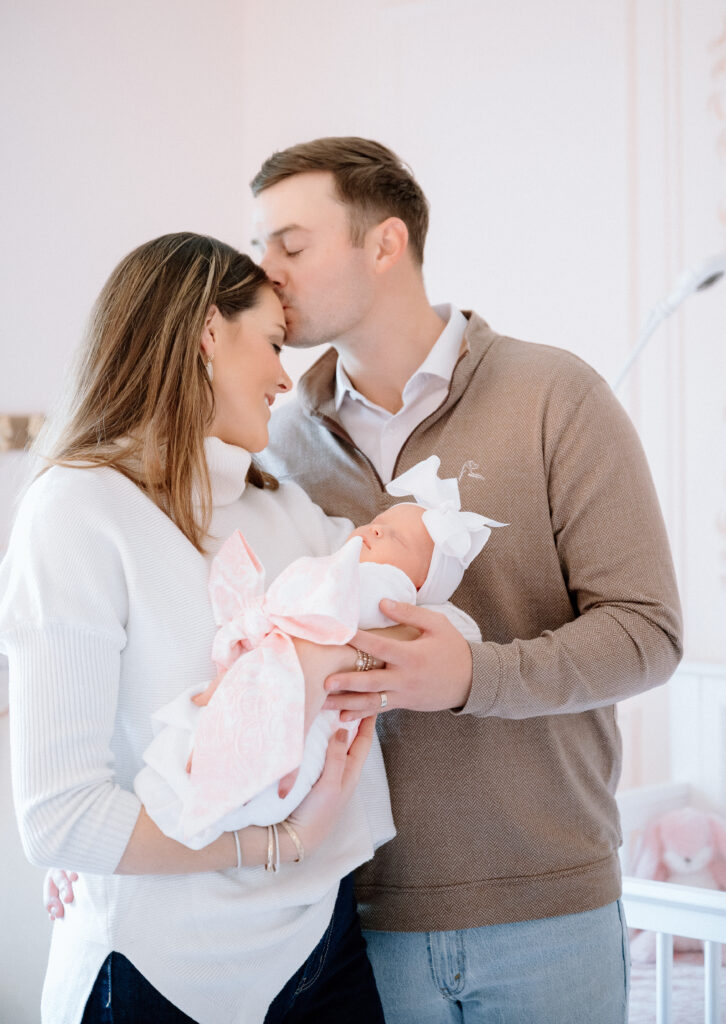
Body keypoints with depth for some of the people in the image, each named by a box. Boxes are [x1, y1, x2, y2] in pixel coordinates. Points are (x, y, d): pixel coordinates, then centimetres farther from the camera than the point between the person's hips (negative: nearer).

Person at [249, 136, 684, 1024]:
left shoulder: (554, 397, -5)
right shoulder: (285, 442, 5)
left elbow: (646, 631, -8)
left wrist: (475, 675, -25)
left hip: (548, 907, -2)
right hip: (366, 910, 2)